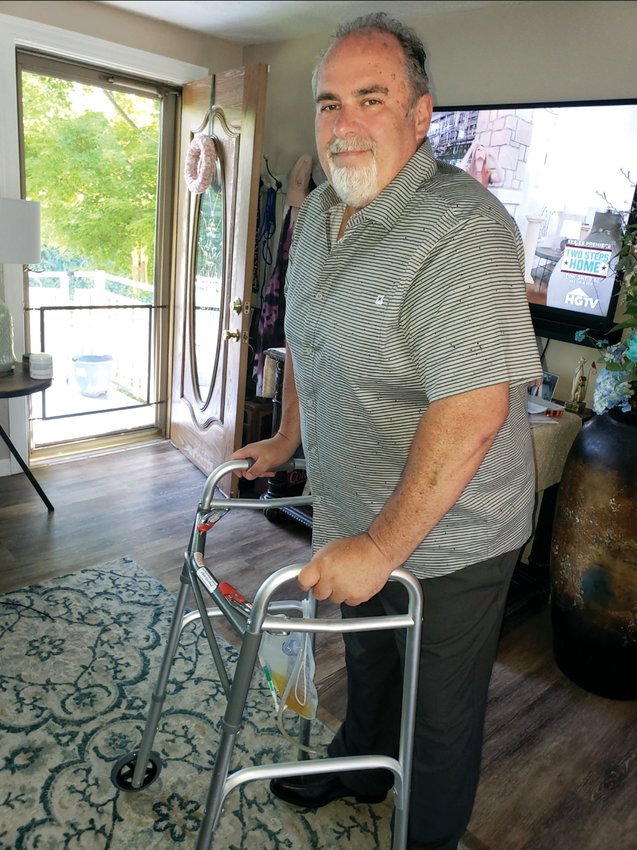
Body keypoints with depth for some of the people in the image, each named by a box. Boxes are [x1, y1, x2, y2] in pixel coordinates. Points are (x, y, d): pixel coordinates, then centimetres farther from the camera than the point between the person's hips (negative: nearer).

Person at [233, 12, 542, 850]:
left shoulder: (464, 228, -25)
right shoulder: (318, 210, 3)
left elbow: (473, 409, -32)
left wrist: (382, 546, -28)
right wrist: (286, 440, 20)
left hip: (445, 538, -7)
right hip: (356, 522, 8)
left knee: (440, 713, 17)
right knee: (368, 663, 30)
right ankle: (358, 769, 59)